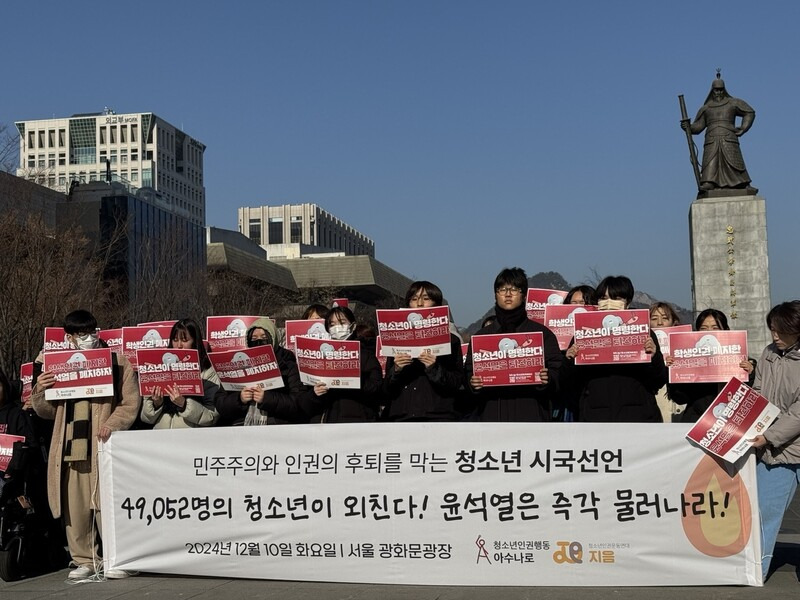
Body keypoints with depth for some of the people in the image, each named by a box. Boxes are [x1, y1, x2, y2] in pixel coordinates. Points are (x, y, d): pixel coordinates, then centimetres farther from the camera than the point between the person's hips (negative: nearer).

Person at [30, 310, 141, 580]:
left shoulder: (117, 361, 5)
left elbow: (130, 403, -1)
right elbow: (47, 411, 17)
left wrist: (112, 424, -17)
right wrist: (39, 391, -3)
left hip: (104, 446, -4)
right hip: (71, 446, 4)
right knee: (74, 506, 6)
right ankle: (85, 560, 17)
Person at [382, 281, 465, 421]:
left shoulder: (450, 340, 11)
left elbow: (457, 383, 1)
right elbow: (386, 389, 13)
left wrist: (434, 369, -13)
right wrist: (396, 370, -6)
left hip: (439, 415, -1)